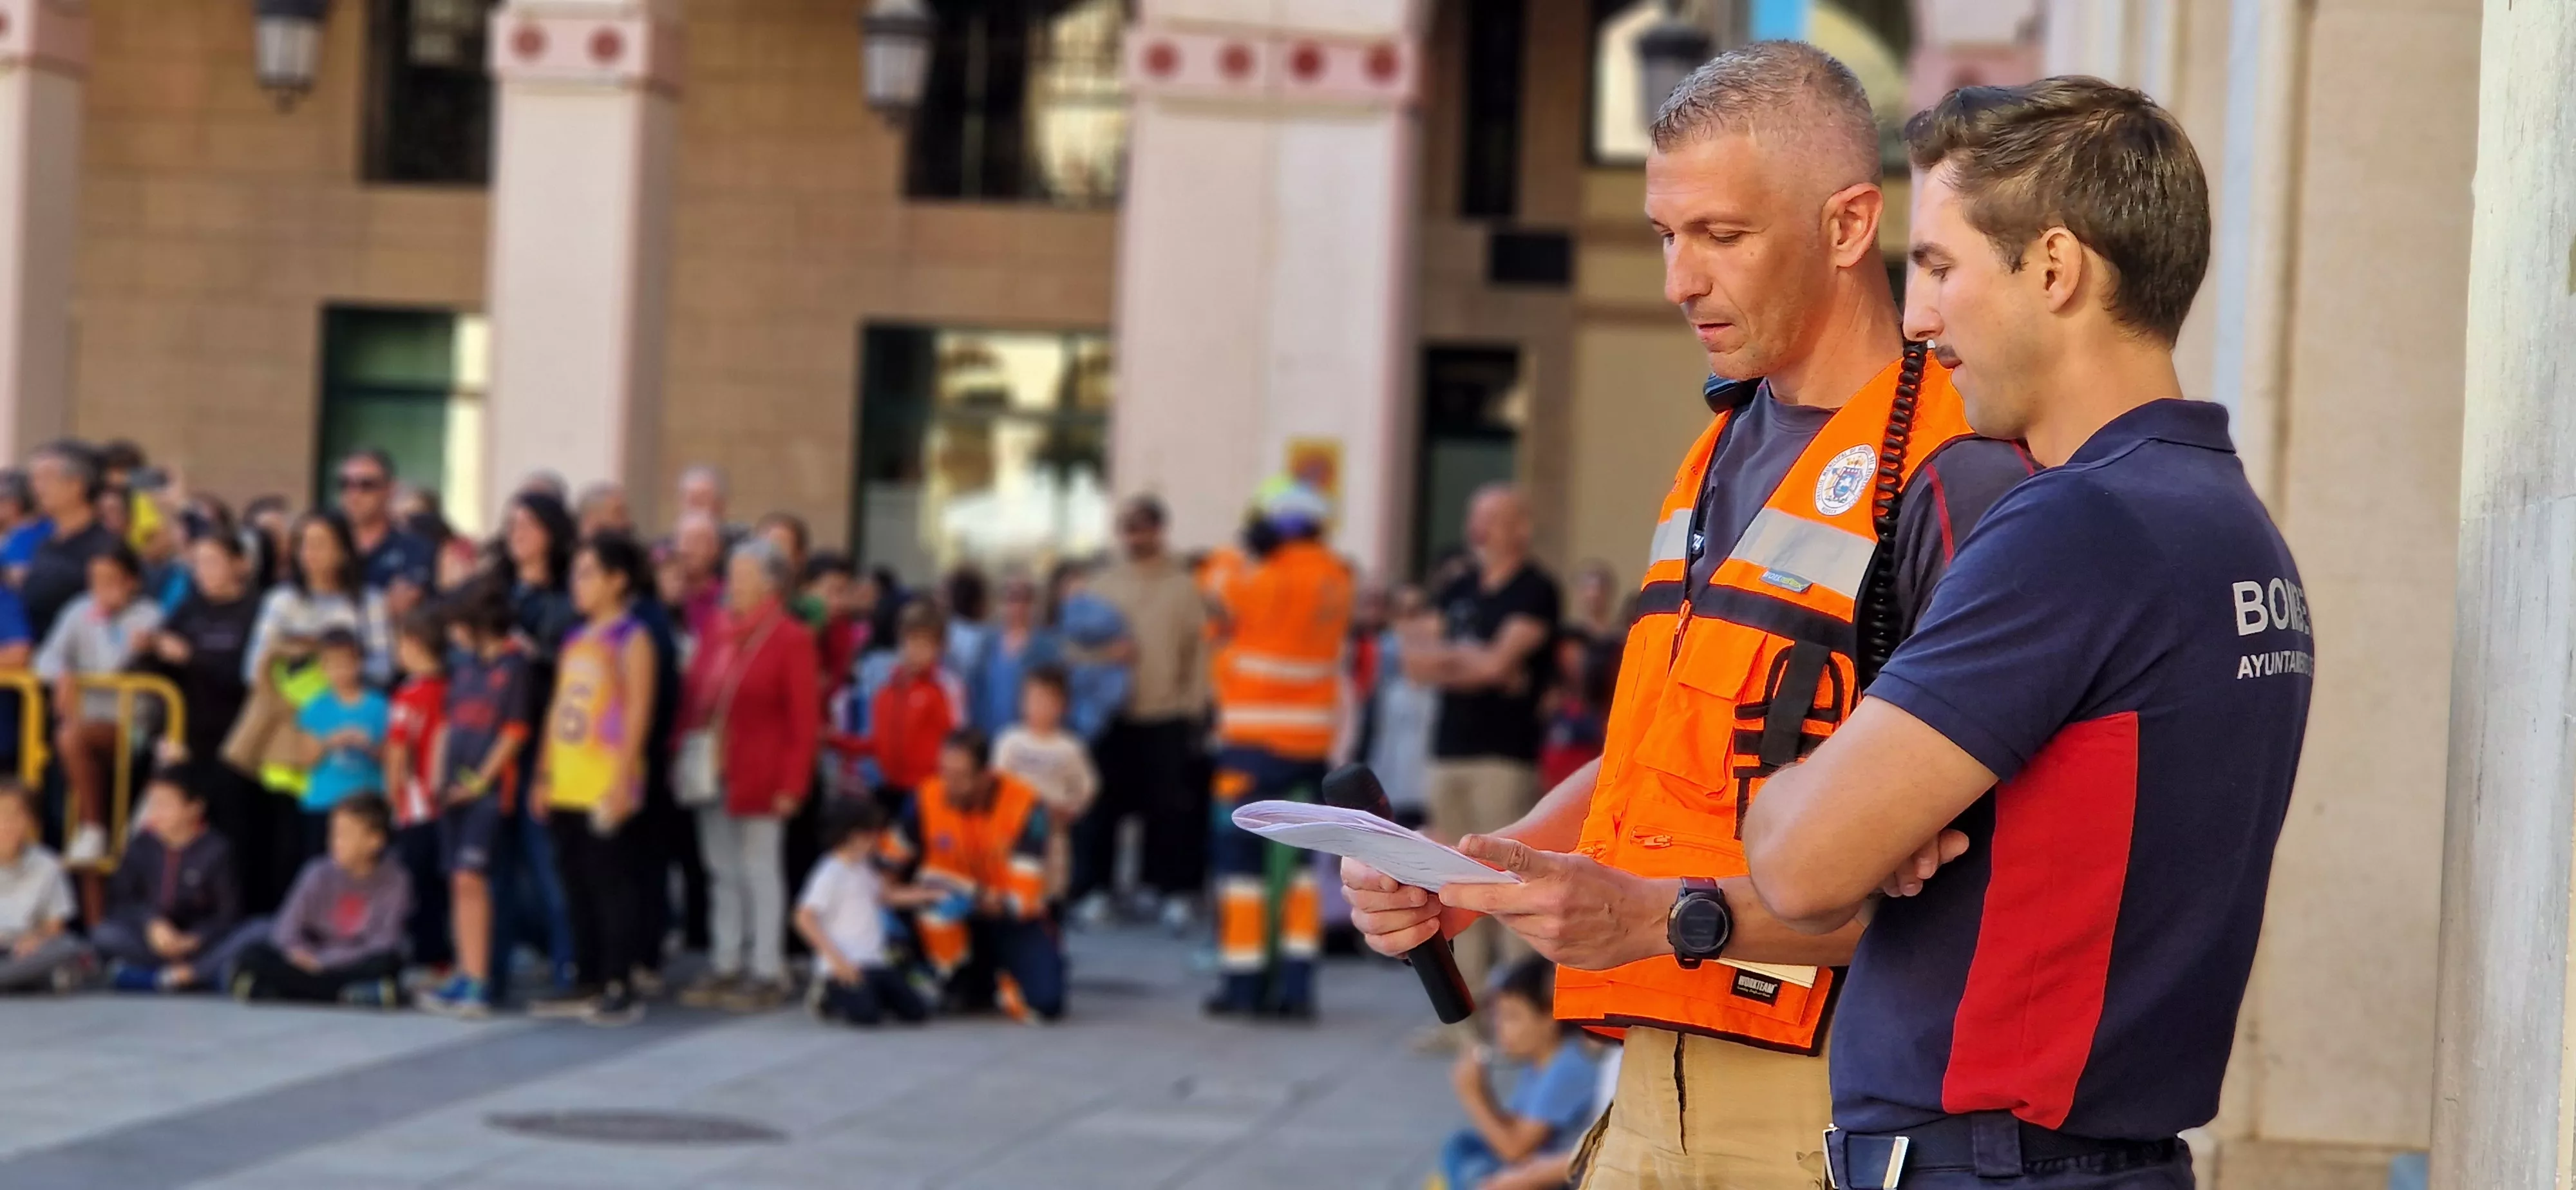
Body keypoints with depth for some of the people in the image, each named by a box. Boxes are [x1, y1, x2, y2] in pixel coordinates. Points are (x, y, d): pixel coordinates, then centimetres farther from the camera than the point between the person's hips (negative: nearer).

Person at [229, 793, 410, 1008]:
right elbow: (286, 928, -1)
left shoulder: (395, 881, -7)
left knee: (387, 961, -35)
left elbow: (385, 942, -14)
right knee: (254, 952, -22)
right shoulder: (320, 873, 1)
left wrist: (326, 961, -22)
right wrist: (296, 948, -25)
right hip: (312, 963, 3)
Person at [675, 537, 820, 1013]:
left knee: (760, 872, 0)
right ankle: (724, 968, 20)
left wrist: (790, 785, -14)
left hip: (758, 778, -6)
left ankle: (768, 975, 7)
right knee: (722, 874, 12)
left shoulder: (791, 639, -8)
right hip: (711, 774, 6)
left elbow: (805, 722, -10)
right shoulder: (719, 632, 10)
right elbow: (693, 698, 14)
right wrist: (683, 753, 5)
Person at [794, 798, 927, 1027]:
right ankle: (828, 997, 4)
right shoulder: (830, 873, -12)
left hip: (874, 961, 8)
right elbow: (805, 919, -18)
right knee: (866, 1015, -27)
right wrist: (837, 959, -23)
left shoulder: (863, 868, 13)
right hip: (846, 965, -8)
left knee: (917, 1012, -3)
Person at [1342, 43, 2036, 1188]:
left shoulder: (1953, 475, -13)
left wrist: (1673, 918, -25)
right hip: (1659, 1076, 7)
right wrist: (1461, 877, 6)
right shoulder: (1724, 447, 15)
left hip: (1826, 1095, -7)